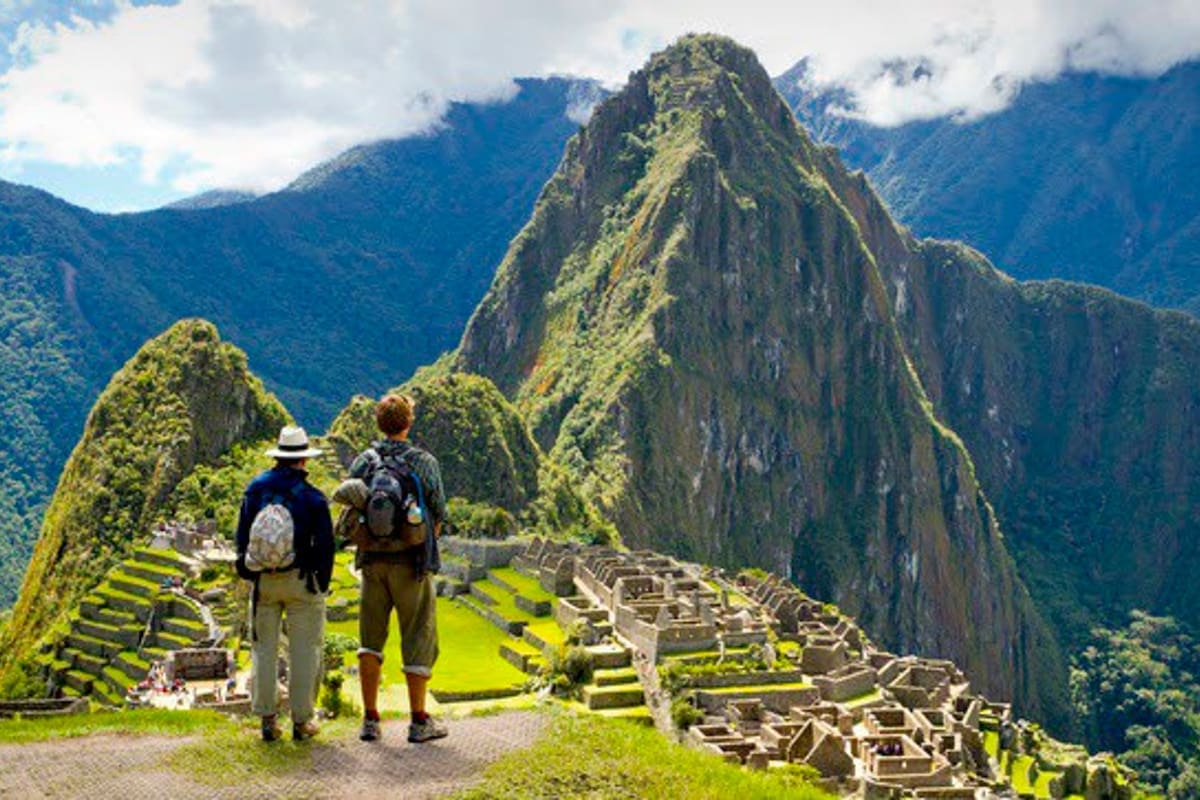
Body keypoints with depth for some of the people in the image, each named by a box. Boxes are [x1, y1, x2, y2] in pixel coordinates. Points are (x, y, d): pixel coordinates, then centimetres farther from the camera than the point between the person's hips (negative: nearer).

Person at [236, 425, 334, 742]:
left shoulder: (256, 489, -1)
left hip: (263, 582, 3)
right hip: (301, 582, -3)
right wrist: (322, 584, 6)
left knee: (264, 649, 11)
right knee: (304, 650, 5)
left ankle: (268, 720, 12)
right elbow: (325, 546, -6)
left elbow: (242, 536, 4)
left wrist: (246, 571, 16)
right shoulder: (313, 497, -9)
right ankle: (302, 721, 8)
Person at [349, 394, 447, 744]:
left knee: (371, 637, 12)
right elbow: (438, 514, -3)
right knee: (418, 637, 5)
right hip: (412, 560, -3)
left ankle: (370, 719, 11)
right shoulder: (424, 462, -7)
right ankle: (419, 721, 8)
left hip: (372, 558, 3)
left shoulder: (362, 462, 2)